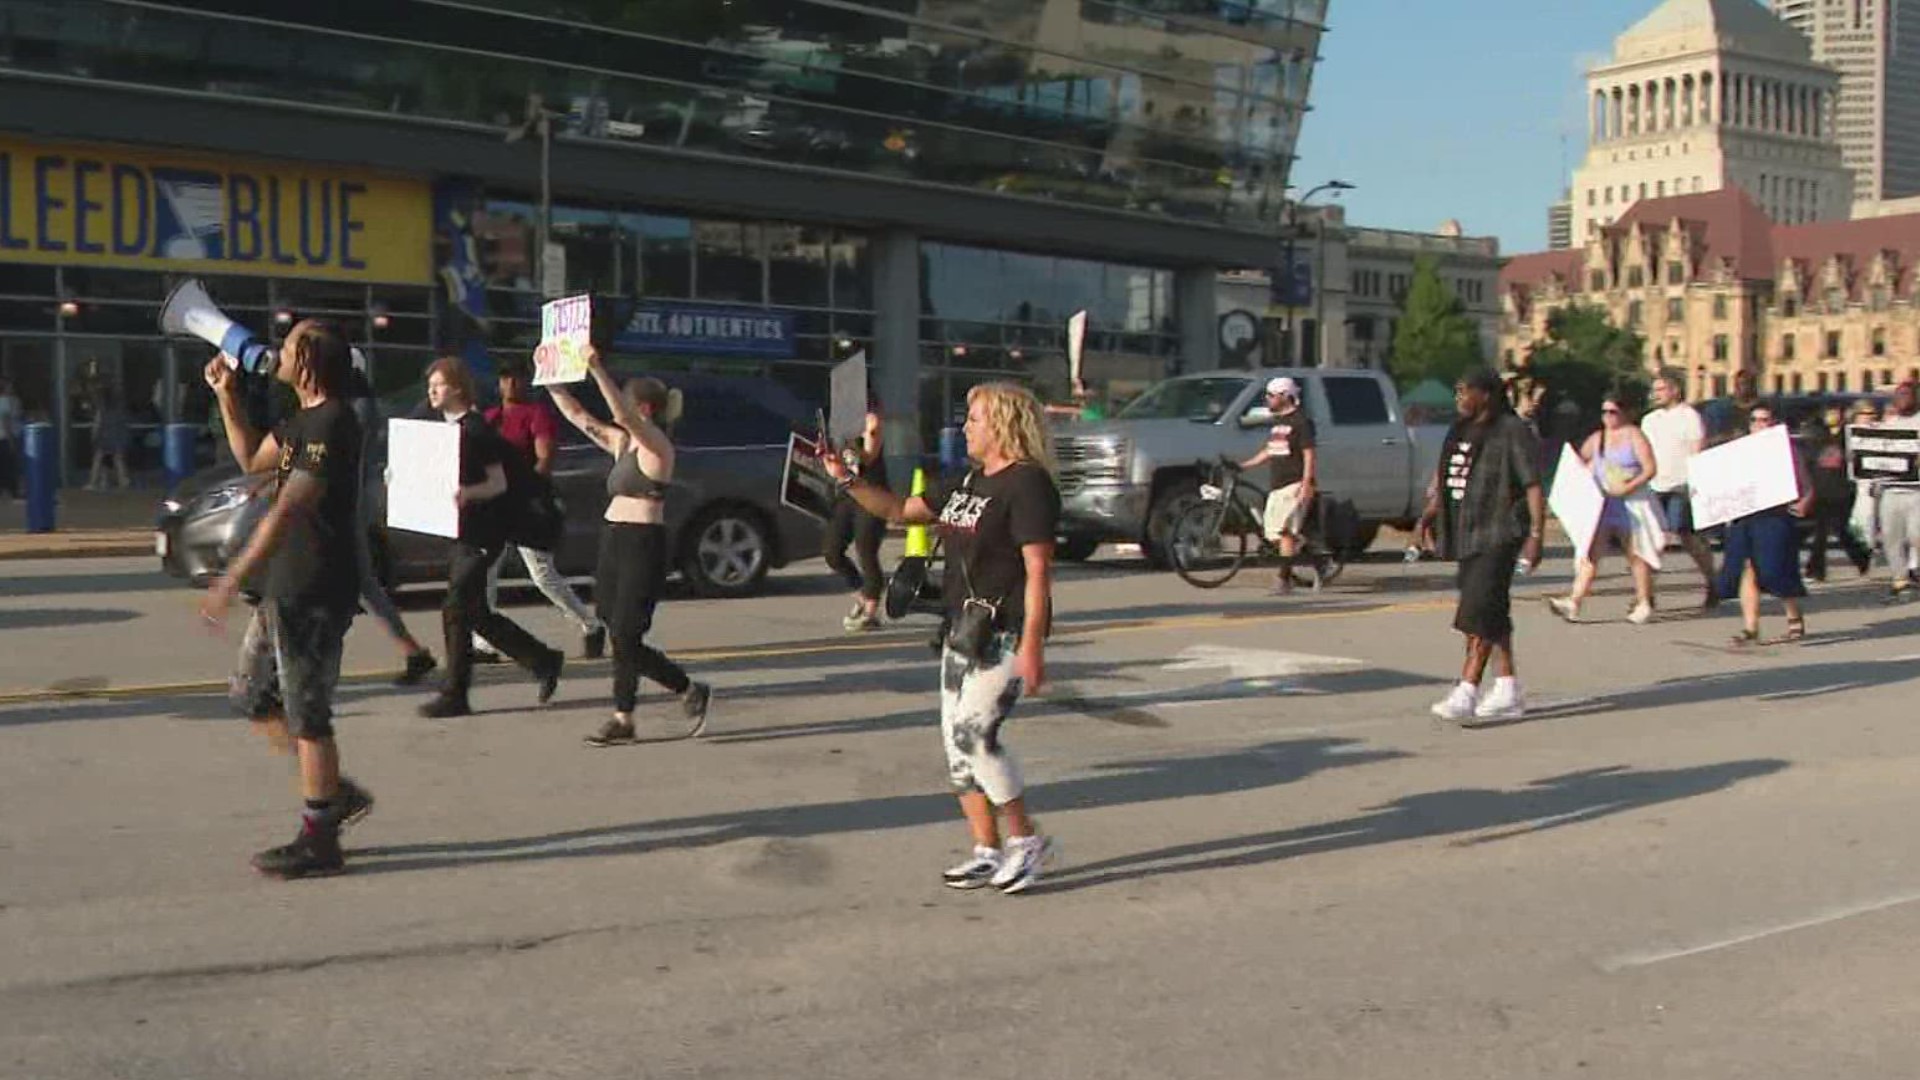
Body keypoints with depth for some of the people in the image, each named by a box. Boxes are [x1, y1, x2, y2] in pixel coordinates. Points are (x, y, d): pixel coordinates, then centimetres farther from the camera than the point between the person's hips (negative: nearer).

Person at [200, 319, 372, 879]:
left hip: (315, 595, -10)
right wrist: (226, 396, 20)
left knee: (306, 713, -3)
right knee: (261, 702, 15)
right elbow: (253, 459, 30)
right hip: (288, 588, 10)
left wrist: (232, 580, -27)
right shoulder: (305, 420, 14)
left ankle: (318, 841, 6)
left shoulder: (332, 424, -18)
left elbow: (287, 511, -25)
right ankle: (338, 793, 24)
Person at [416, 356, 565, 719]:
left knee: (456, 612, -6)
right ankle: (544, 662, 20)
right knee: (476, 614, 11)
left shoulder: (476, 430, -13)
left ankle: (454, 696, 3)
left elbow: (499, 483, -15)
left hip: (480, 535, -9)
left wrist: (467, 494, -32)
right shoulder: (446, 429, 13)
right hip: (460, 534, 9)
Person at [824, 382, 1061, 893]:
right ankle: (987, 852, 16)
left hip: (1006, 634, -9)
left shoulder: (1029, 484, -12)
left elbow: (1038, 571, -18)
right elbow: (899, 510, 22)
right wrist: (847, 479, 10)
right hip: (963, 628, 9)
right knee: (957, 739, 7)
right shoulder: (970, 482, 15)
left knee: (974, 733, -13)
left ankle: (1026, 839, 3)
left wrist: (1032, 644, -23)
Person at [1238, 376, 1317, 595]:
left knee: (1285, 531, -16)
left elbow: (1310, 455, -12)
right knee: (1273, 535, 4)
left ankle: (1284, 579, -16)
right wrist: (1244, 465, 20)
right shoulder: (1277, 421, 19)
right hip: (1276, 486, 9)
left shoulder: (1301, 421, -7)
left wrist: (1305, 486, -19)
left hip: (1294, 485, -9)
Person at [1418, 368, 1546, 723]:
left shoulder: (1512, 432, -10)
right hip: (1467, 534, 9)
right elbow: (1444, 474, 24)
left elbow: (1534, 487, -12)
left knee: (1480, 613, -13)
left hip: (1498, 535, -9)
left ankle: (1467, 691, -12)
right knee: (1493, 614, 13)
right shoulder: (1460, 431, 14)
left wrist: (1536, 535, -18)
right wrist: (1432, 510, 9)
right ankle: (1508, 693, 20)